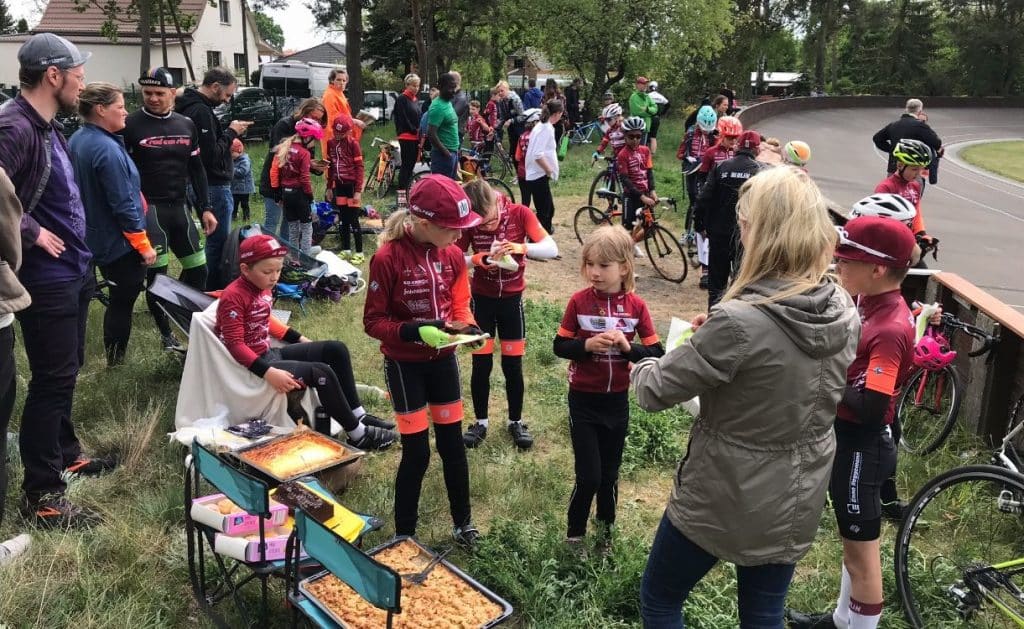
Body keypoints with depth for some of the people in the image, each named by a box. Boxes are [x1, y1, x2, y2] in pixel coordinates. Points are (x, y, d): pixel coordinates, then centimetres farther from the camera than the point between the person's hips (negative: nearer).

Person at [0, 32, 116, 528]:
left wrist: (79, 253, 12)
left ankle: (64, 453, 37)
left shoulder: (45, 126, 13)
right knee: (53, 377, -4)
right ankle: (40, 495, 6)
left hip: (72, 269, 10)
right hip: (46, 277, -10)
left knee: (66, 370, 20)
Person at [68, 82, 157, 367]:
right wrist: (144, 245, -17)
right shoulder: (108, 149, -25)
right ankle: (116, 362, 14)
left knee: (119, 297, 22)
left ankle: (113, 355, 34)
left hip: (97, 237, 10)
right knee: (123, 300, 4)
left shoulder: (77, 140, 6)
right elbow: (124, 205, -24)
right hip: (120, 242, -10)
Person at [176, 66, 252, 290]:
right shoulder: (201, 111, -19)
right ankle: (214, 290, 4)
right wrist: (231, 133, -12)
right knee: (218, 241, -3)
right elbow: (211, 156, -23)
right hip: (214, 186, -11)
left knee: (215, 239, 19)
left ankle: (210, 287, 28)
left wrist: (229, 133, 6)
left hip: (204, 184, 11)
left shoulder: (190, 106, 13)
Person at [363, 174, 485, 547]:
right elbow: (373, 321, -15)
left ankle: (463, 522, 32)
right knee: (416, 452, 0)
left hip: (443, 360, 5)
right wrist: (415, 332, -29)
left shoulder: (453, 255, -4)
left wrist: (467, 326, -12)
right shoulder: (387, 259, -20)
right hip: (405, 364, -5)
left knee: (453, 444, 13)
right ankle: (404, 533, 20)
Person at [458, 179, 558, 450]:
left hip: (512, 299, 0)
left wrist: (521, 247, -38)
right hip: (481, 300, 0)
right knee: (481, 365, 5)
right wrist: (478, 259, -30)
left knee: (513, 366, 6)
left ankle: (516, 422, 24)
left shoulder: (520, 213, -15)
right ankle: (480, 422, 22)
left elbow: (552, 249, -20)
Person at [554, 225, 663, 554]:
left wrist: (628, 347, -23)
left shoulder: (636, 306, -7)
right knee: (588, 476, -2)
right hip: (583, 400, -2)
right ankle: (574, 536, 22)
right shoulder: (579, 301, -9)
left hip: (617, 401, 2)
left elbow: (657, 354, -5)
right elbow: (560, 346, -4)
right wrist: (587, 345, -22)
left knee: (609, 474, 15)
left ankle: (605, 530, 38)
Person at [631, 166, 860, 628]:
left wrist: (640, 367, 4)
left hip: (724, 498, -6)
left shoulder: (739, 322, -29)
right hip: (796, 502, 6)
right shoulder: (844, 312, -7)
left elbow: (654, 393, -18)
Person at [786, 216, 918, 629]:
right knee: (853, 539, 24)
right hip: (847, 439, 10)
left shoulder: (891, 329, -26)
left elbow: (871, 408, -28)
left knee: (862, 547, 7)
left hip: (863, 446, -10)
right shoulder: (871, 305, 2)